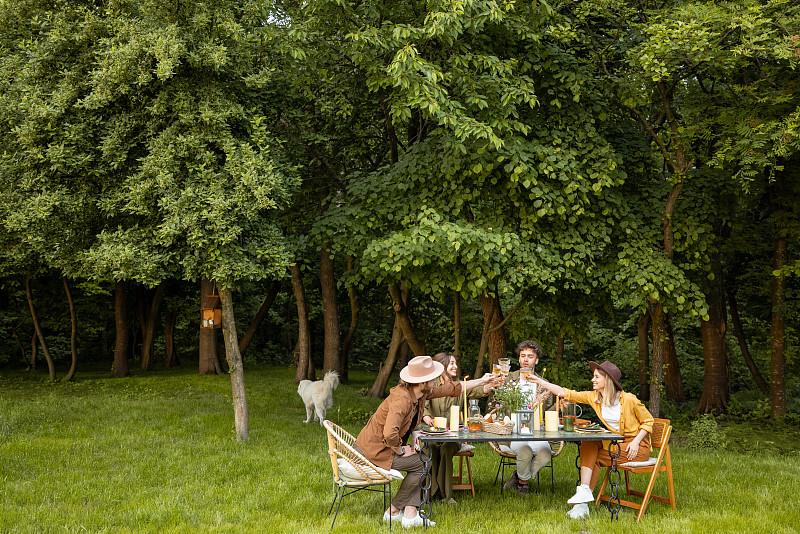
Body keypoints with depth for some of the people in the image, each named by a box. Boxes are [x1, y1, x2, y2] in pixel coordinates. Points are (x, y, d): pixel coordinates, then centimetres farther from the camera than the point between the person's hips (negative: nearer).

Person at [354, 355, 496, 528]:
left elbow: (451, 388, 15)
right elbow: (390, 434, -38)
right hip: (374, 450, -10)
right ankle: (392, 512, 8)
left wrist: (481, 381, 19)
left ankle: (410, 514, 5)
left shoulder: (421, 394, 2)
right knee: (423, 463, -3)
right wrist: (400, 451, -19)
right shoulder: (402, 399, -27)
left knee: (421, 458, 11)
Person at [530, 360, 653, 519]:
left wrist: (635, 442, -17)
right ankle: (585, 491, -26)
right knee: (588, 443, -18)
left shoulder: (629, 400, -16)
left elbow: (648, 421, -5)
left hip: (637, 445, -6)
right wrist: (540, 381, -8)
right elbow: (567, 394, -3)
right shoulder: (594, 397, -1)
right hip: (617, 441, 6)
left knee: (595, 459, -19)